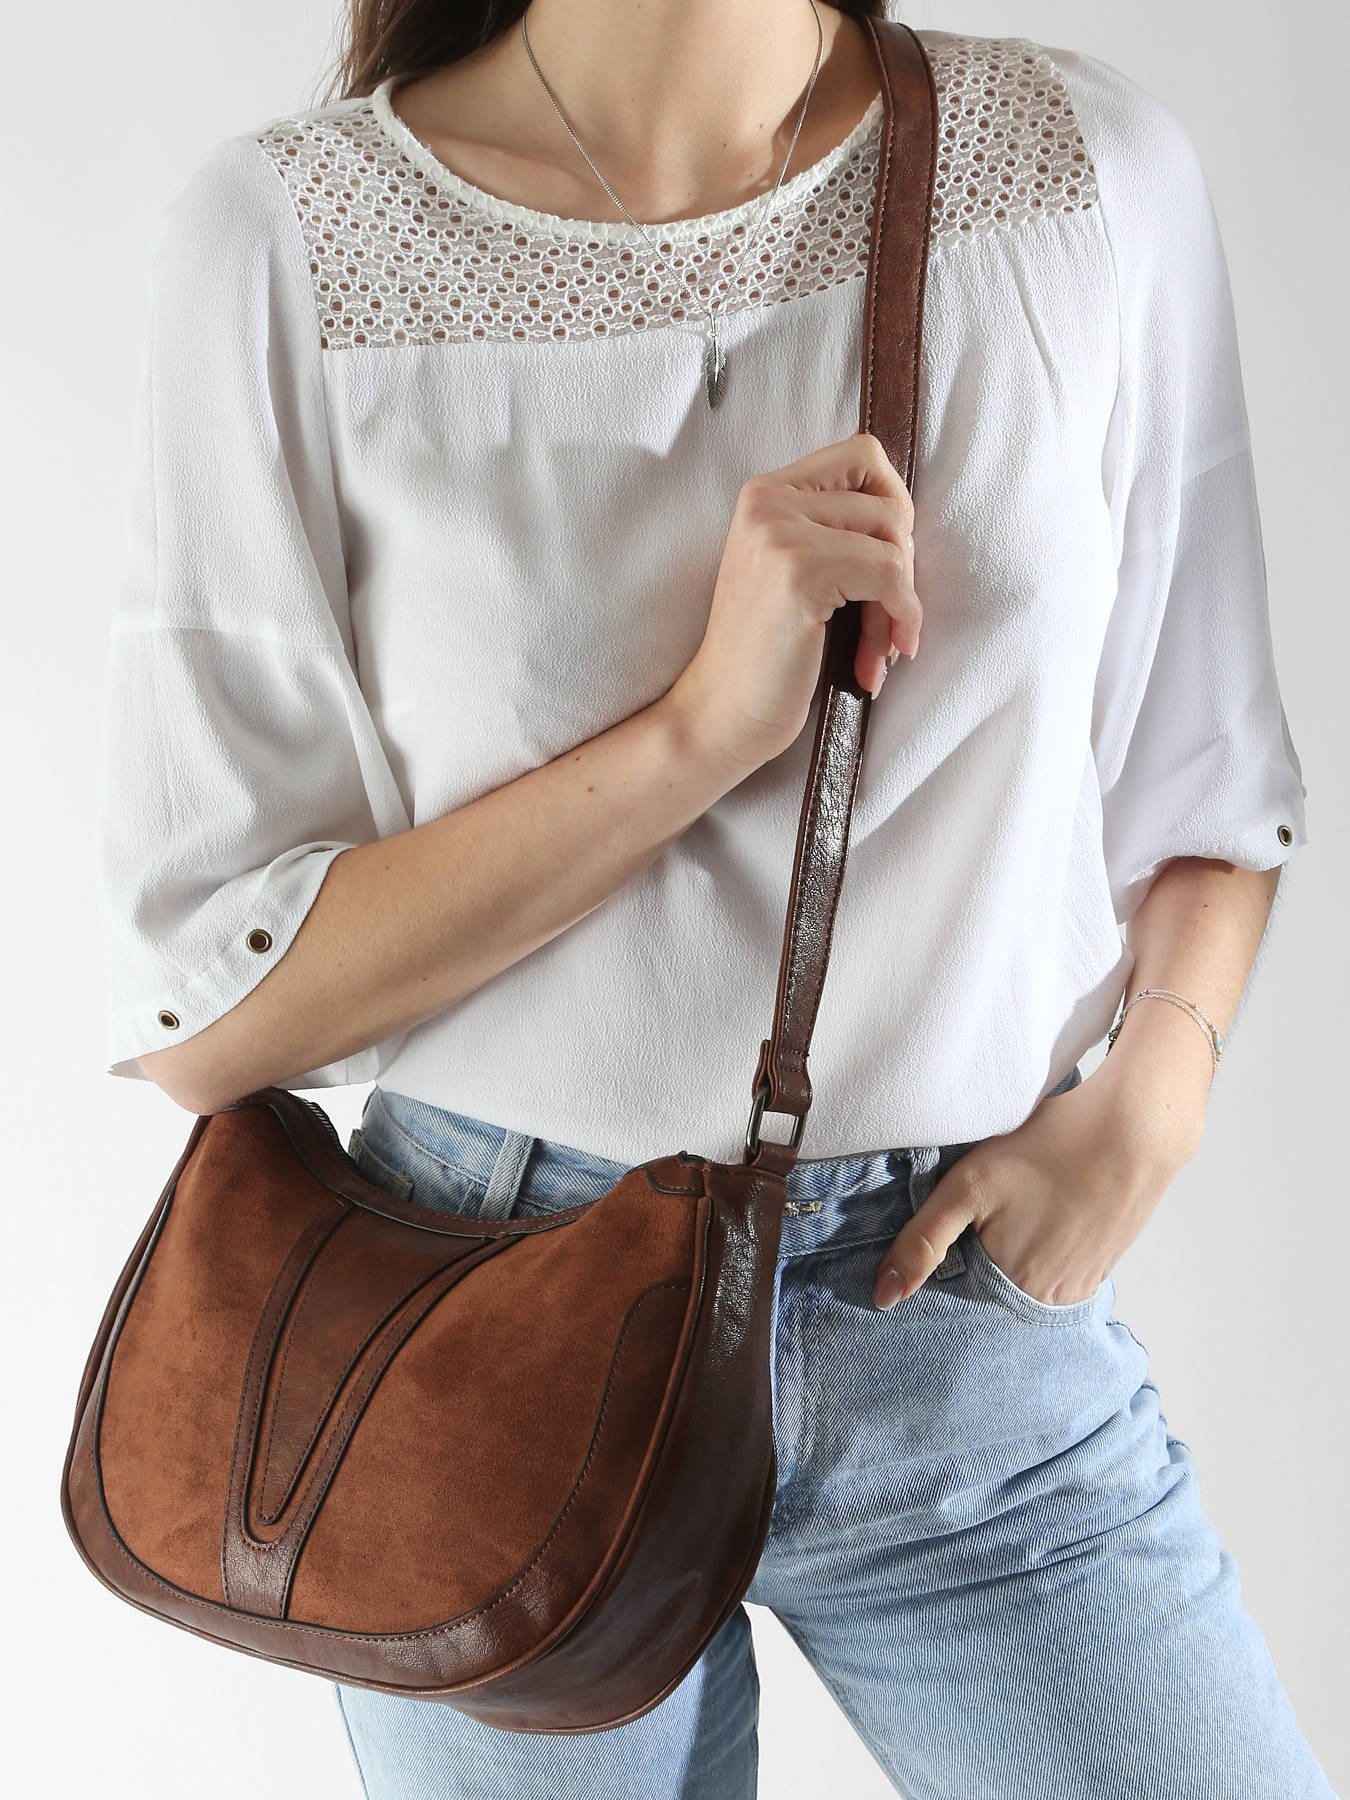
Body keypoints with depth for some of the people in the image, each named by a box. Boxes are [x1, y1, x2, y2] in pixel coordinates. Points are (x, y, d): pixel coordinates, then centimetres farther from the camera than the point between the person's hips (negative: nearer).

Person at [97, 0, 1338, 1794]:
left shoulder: (1097, 170, -4)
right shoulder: (286, 236, -11)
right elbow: (198, 1011, -12)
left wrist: (1151, 1091, -11)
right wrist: (708, 722, -21)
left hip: (975, 1304, 2)